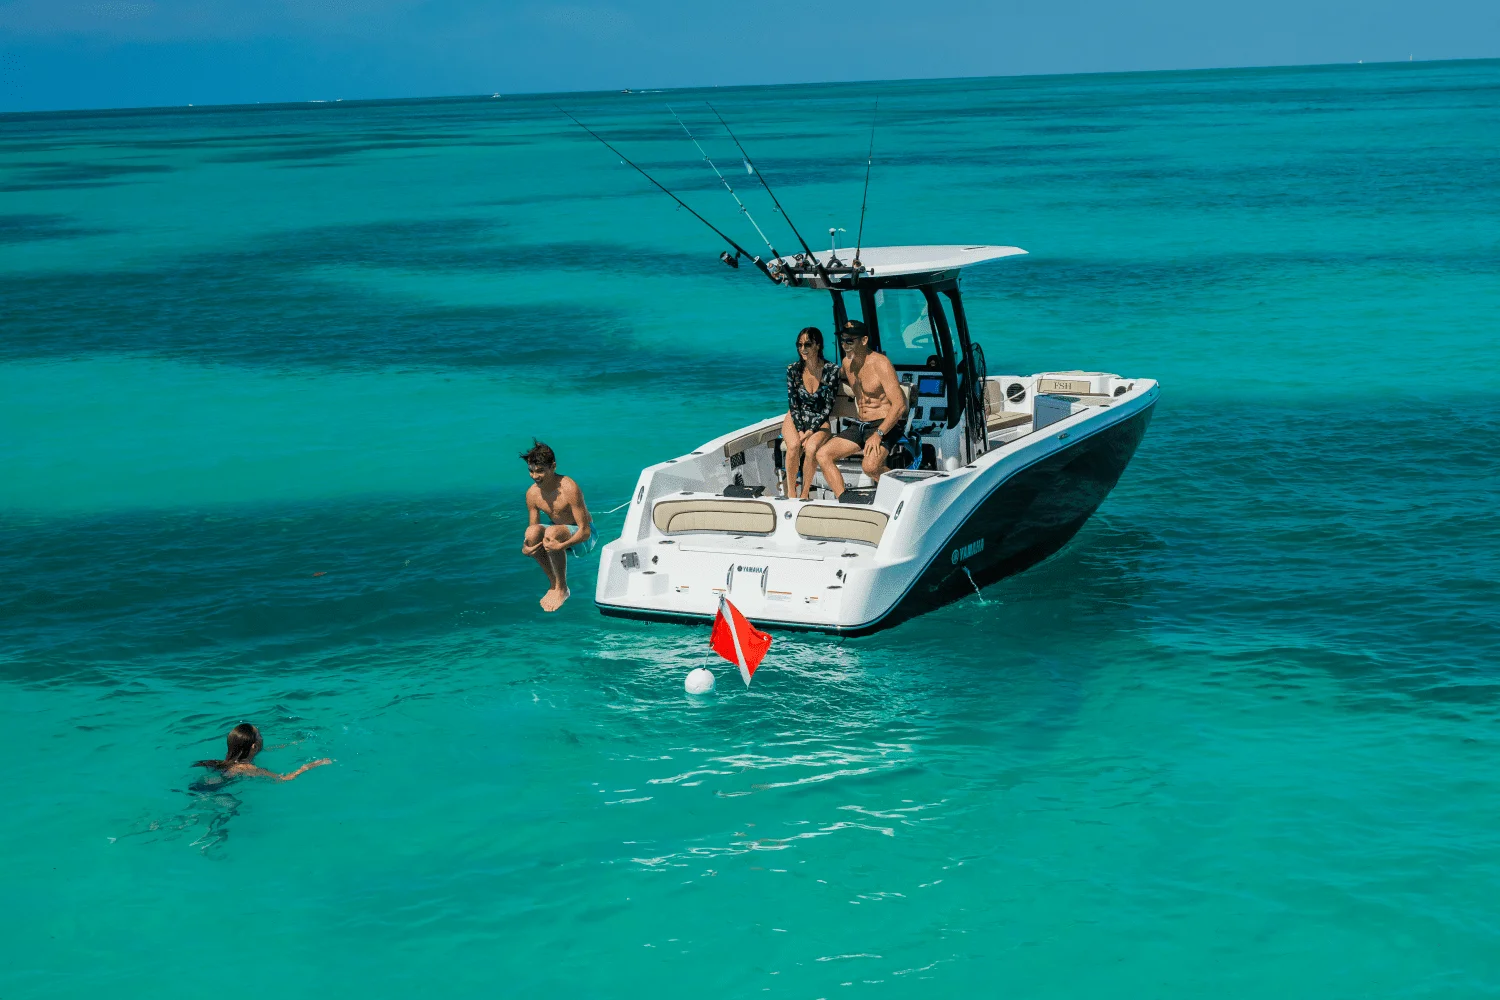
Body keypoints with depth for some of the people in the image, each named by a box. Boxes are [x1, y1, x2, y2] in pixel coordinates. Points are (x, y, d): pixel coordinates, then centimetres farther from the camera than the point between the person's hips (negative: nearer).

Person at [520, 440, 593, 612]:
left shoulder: (569, 489, -27)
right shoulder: (532, 494, -8)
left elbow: (585, 531, -26)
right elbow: (532, 527, 2)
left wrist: (562, 545, -44)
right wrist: (525, 548, -22)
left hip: (583, 539, -6)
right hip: (560, 532, 6)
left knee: (552, 532, -36)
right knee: (532, 532, -25)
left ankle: (562, 589, -17)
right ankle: (553, 584, -7)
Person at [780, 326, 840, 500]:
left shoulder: (831, 370, -12)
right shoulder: (793, 369, -7)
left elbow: (829, 406, -11)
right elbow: (793, 404, -4)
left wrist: (810, 431, -19)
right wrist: (800, 431, -17)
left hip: (819, 422, -1)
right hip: (796, 419, 1)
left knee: (811, 448, -33)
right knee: (794, 445, -32)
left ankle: (805, 493, -17)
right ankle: (791, 492, -19)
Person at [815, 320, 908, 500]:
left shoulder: (880, 364, -15)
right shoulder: (847, 362, 9)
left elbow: (900, 405, -21)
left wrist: (878, 434, -26)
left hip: (885, 426, -8)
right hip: (859, 425, 8)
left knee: (870, 466, -32)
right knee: (822, 455, -8)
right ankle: (844, 502, -11)